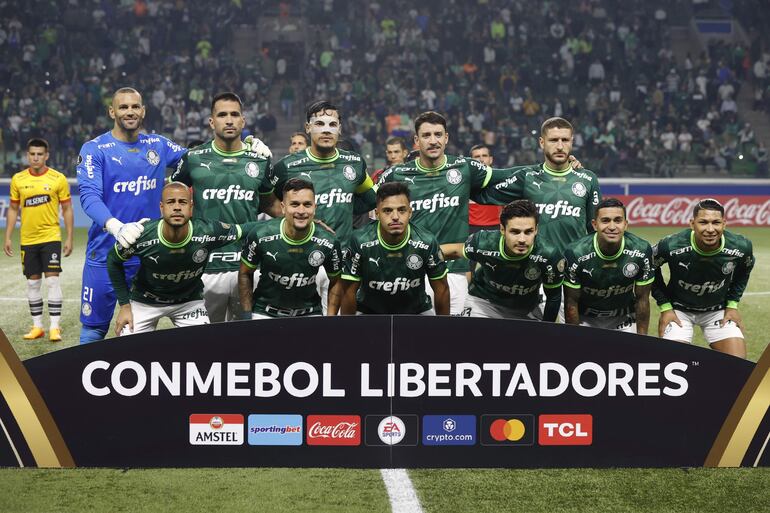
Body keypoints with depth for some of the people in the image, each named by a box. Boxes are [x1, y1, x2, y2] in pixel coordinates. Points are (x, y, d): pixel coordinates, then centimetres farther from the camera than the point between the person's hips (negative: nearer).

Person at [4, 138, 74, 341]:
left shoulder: (58, 179, -4)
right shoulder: (18, 179, 4)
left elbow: (67, 209, 1)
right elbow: (13, 209, 11)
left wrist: (69, 238, -3)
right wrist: (7, 238, 7)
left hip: (51, 237, -3)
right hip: (27, 239, 3)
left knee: (52, 280, -9)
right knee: (33, 282, 8)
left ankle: (55, 327, -6)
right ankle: (37, 326, 15)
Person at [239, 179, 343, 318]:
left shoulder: (329, 243, -16)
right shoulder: (260, 236, -19)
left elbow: (335, 281, 2)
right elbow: (245, 274, -3)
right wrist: (247, 316, -4)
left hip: (309, 313, 1)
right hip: (265, 312, -1)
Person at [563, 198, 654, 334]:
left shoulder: (642, 251, -19)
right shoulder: (576, 254, -24)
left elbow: (642, 299, -7)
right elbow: (571, 302, -13)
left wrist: (642, 338, -5)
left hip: (624, 318, 2)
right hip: (586, 318, -1)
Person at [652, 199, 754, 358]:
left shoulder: (741, 247, -21)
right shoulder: (671, 246, -27)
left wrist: (732, 304, 1)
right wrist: (665, 306, -7)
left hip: (719, 311, 2)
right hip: (679, 310, -2)